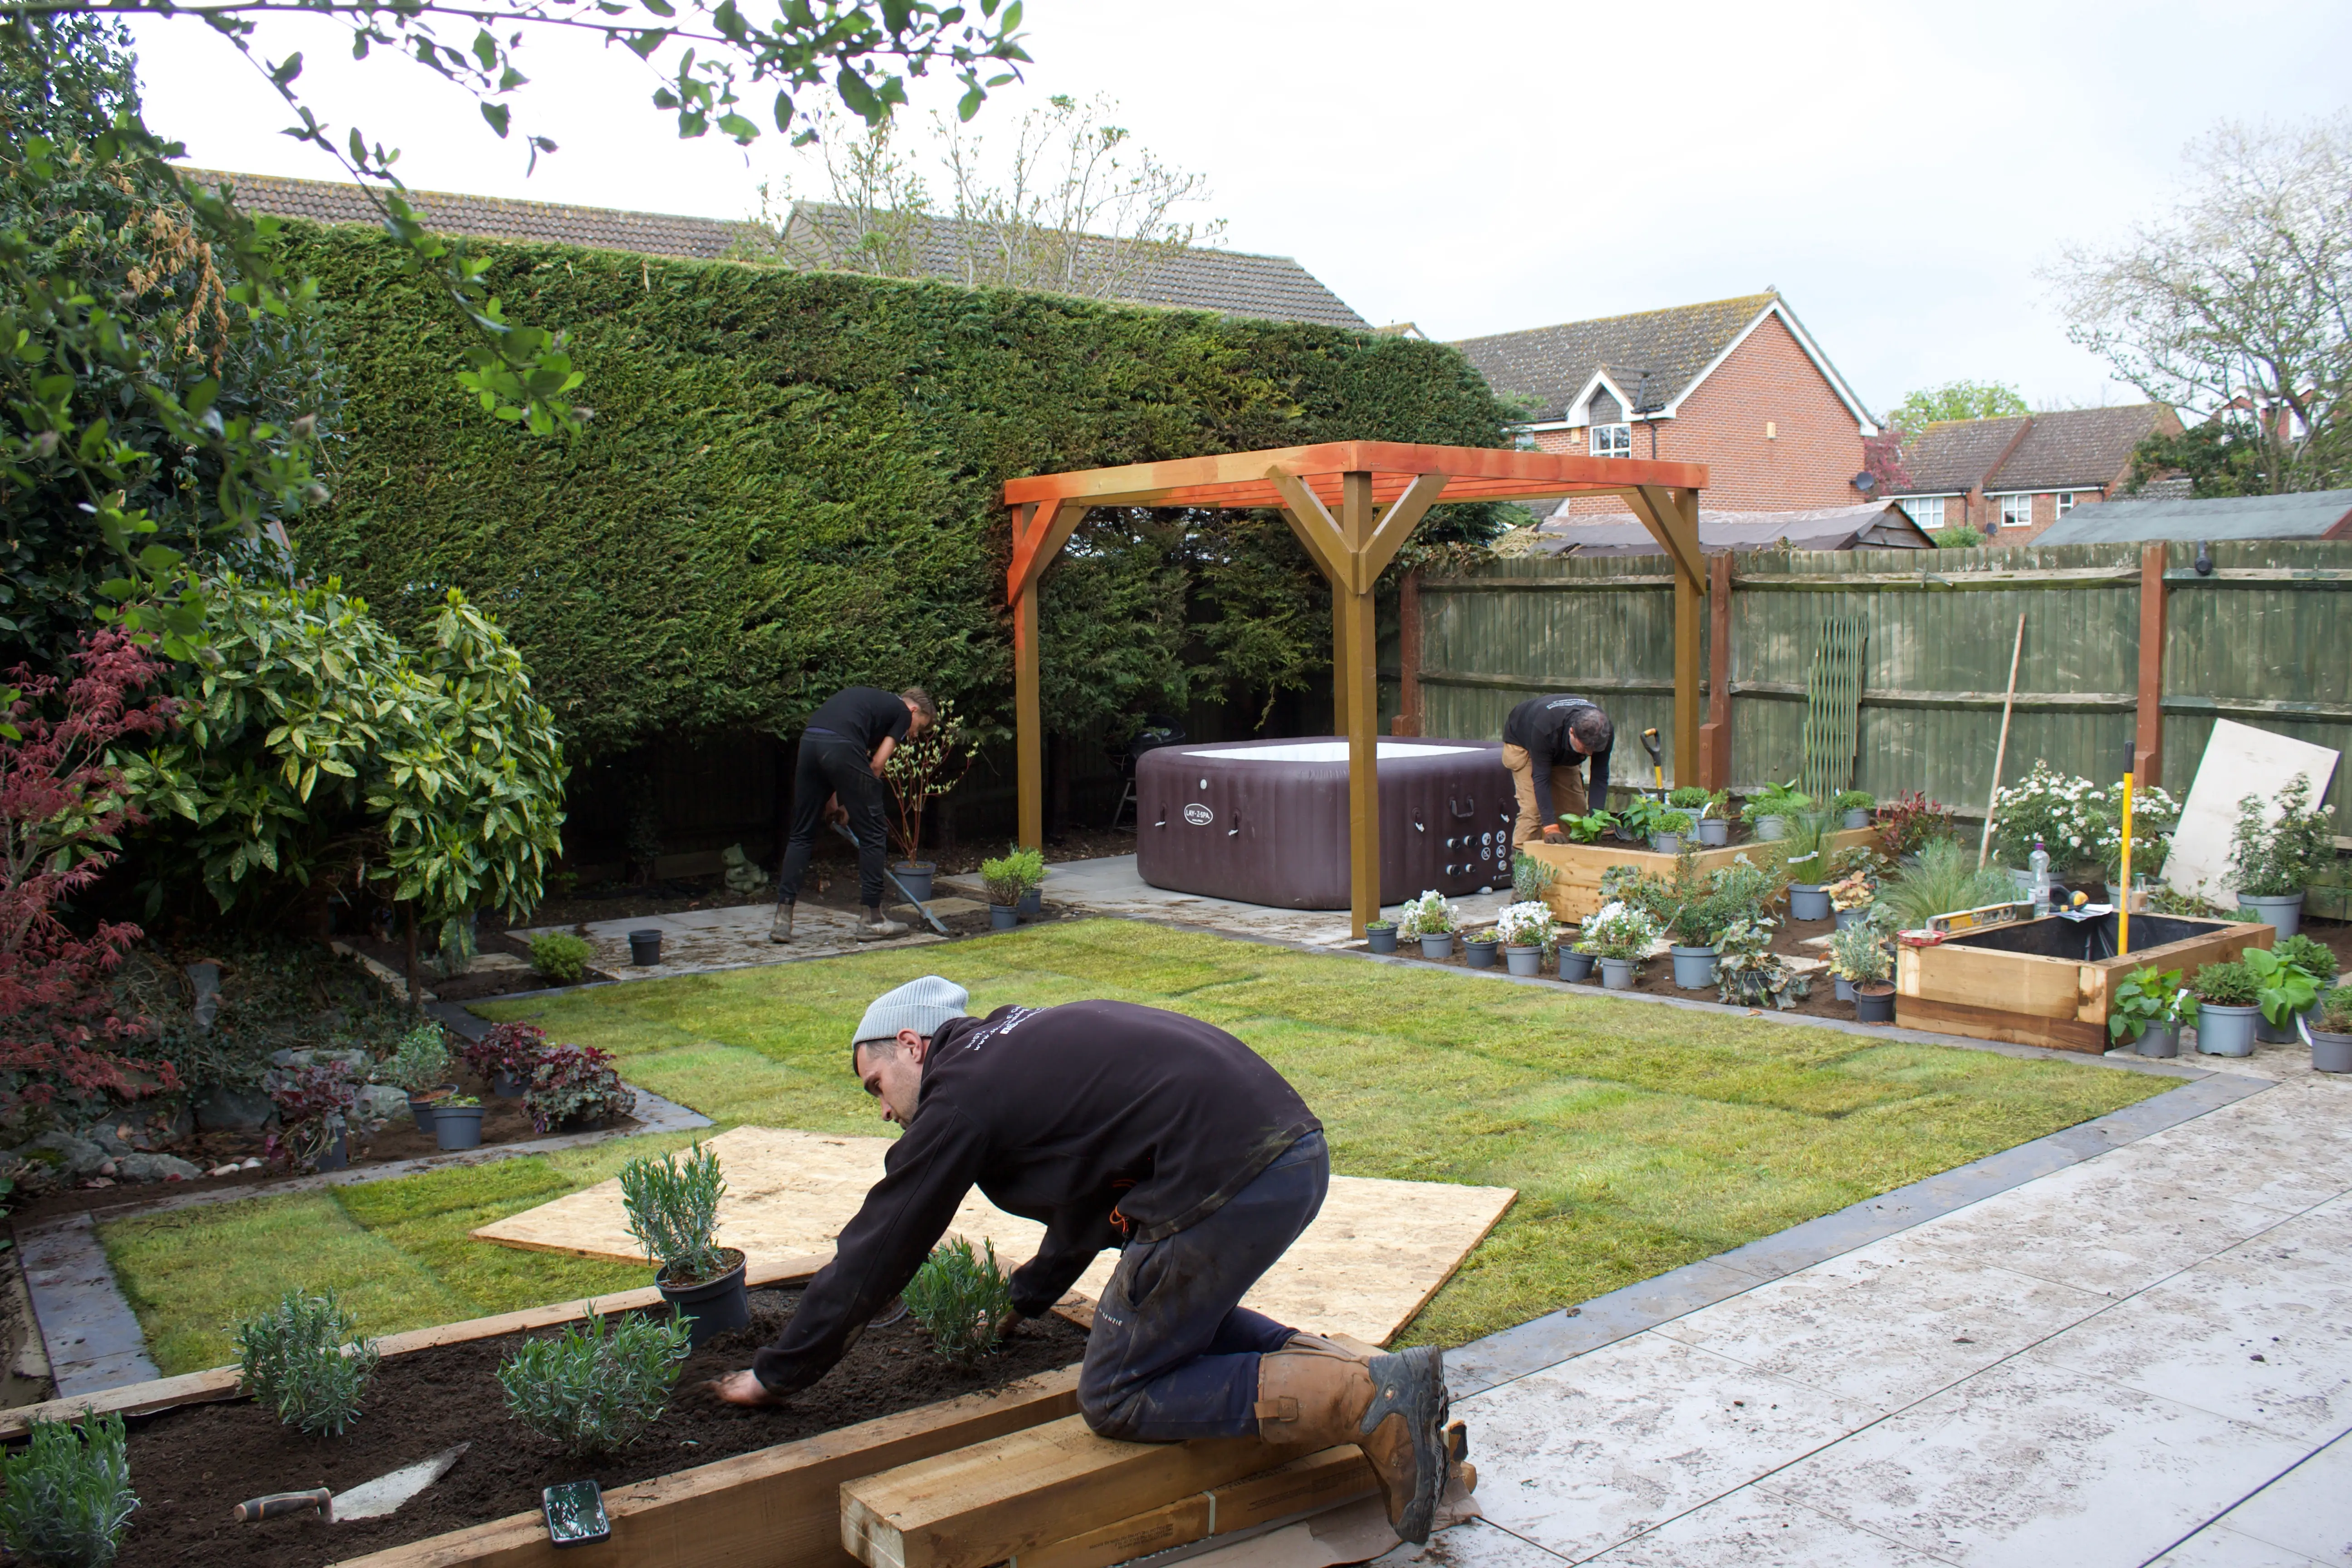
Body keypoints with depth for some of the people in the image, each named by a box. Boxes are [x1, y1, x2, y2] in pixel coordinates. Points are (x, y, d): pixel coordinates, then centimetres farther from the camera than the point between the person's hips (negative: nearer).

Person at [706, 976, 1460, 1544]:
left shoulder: (960, 1096, 2)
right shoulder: (1033, 1042, 28)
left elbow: (873, 1253, 8)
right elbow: (1087, 1194, 41)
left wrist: (777, 1373, 20)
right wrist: (1023, 1299, 53)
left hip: (1226, 1181, -9)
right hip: (1299, 1148, 10)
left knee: (1118, 1397, 4)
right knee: (1179, 1316, 29)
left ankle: (1370, 1400, -9)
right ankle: (1335, 1364, 9)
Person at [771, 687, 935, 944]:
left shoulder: (874, 700, 36)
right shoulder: (902, 712, 16)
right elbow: (877, 764, 7)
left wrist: (834, 799, 27)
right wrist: (851, 803, 15)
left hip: (809, 742, 7)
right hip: (841, 748, -7)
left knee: (802, 835, 14)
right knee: (873, 833, 7)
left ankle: (782, 920, 11)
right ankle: (872, 921, 12)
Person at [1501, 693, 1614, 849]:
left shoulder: (1605, 732, -32)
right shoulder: (1544, 729, -46)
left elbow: (1600, 777, -24)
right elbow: (1541, 778, -41)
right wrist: (1551, 827, -46)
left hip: (1563, 753, 5)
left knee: (1577, 807, -6)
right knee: (1533, 808, -21)